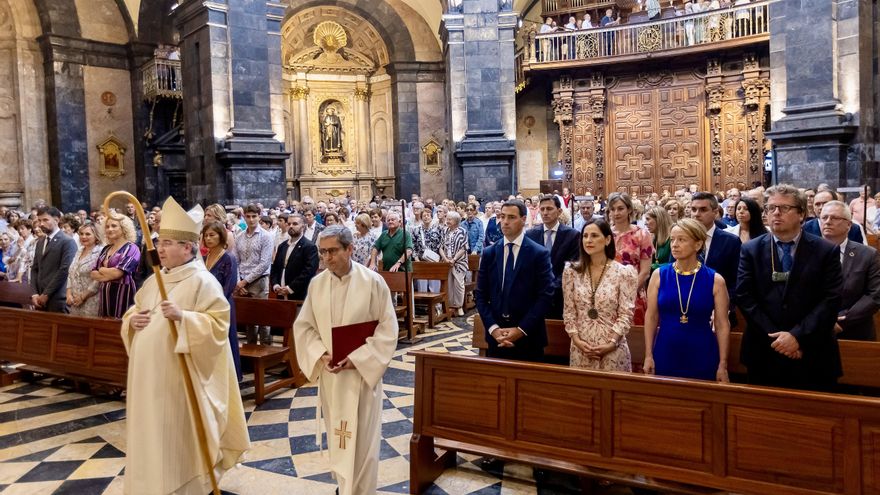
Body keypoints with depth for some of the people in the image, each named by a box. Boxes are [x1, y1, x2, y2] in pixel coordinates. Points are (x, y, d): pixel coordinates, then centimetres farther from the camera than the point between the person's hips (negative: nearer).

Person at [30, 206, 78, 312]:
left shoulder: (68, 242, -7)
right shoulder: (39, 243, 18)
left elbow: (64, 270, -14)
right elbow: (35, 269, 16)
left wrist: (46, 294, -13)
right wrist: (34, 294, 2)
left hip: (57, 299, -6)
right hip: (41, 299, 7)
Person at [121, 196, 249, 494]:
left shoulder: (203, 281, -12)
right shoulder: (153, 280, 12)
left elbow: (218, 324, -18)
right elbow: (133, 313, 22)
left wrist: (183, 317, -30)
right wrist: (132, 319, -1)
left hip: (180, 377, -8)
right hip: (149, 375, 8)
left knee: (180, 436, 2)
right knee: (153, 434, 16)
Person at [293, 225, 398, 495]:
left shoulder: (373, 282, -13)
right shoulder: (316, 283, -1)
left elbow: (387, 328, -10)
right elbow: (303, 326, 6)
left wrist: (356, 358, -17)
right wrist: (321, 355, -11)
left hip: (362, 372, -4)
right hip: (329, 372, 4)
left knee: (361, 436, 2)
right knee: (336, 433, 16)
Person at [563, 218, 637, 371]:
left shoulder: (624, 272, -4)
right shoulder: (571, 271, 4)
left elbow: (626, 314, -5)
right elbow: (568, 311, 4)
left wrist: (611, 343, -13)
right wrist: (576, 339, -7)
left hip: (612, 349, -2)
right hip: (580, 348, 2)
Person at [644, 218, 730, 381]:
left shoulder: (715, 280, -4)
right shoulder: (659, 275, -1)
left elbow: (722, 325, -2)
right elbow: (651, 317, 2)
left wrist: (723, 365, -4)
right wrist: (648, 355, -2)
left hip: (702, 357, -1)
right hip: (665, 355, 1)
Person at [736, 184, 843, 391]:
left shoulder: (826, 251, 1)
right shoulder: (751, 250, 4)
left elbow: (831, 300, -7)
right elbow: (744, 296, -3)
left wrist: (797, 336, -16)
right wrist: (774, 337, -12)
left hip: (812, 355, -1)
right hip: (764, 354, 1)